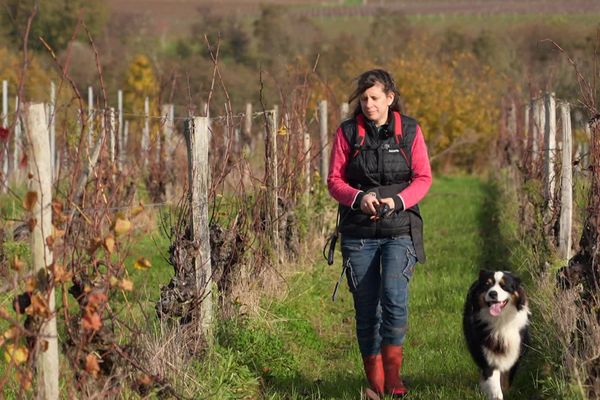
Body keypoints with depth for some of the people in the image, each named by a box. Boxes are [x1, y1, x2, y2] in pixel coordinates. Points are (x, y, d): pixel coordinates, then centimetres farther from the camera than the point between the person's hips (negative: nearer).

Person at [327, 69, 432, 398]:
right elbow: (334, 180, 3)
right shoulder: (347, 132, 3)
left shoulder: (409, 130, 3)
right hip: (359, 232, 1)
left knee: (394, 296, -21)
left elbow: (423, 178, 2)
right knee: (366, 307, 3)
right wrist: (359, 198, -17)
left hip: (399, 230, -1)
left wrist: (397, 201, -15)